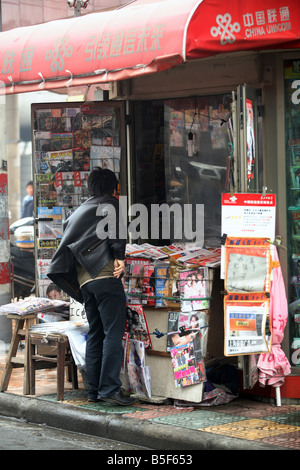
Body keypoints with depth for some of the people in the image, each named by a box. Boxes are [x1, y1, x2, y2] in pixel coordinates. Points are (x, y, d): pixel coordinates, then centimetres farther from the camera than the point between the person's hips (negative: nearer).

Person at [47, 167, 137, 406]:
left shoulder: (78, 212, 26)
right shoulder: (111, 205, 7)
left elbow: (66, 246, 20)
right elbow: (116, 227, -14)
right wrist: (119, 257, -13)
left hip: (84, 281, 7)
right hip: (106, 276, -7)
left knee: (95, 335, 11)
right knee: (113, 332, -9)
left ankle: (94, 390, 9)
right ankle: (110, 388, -16)